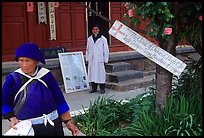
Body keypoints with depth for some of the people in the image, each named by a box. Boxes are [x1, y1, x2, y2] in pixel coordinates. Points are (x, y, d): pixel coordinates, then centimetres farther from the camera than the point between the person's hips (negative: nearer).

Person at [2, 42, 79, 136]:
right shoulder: (13, 79, -8)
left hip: (52, 124, 1)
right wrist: (12, 118, -15)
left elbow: (59, 100, 0)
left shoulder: (46, 75, -5)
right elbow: (4, 103, 2)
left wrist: (68, 122, 0)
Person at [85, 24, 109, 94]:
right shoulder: (89, 39, 10)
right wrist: (87, 59, 10)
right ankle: (94, 88, 16)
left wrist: (105, 60, -4)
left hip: (100, 60, -4)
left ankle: (102, 88, 6)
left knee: (101, 73, -3)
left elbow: (106, 50, -1)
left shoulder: (103, 39, -1)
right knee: (92, 73, 6)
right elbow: (87, 50, 14)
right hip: (91, 60, 4)